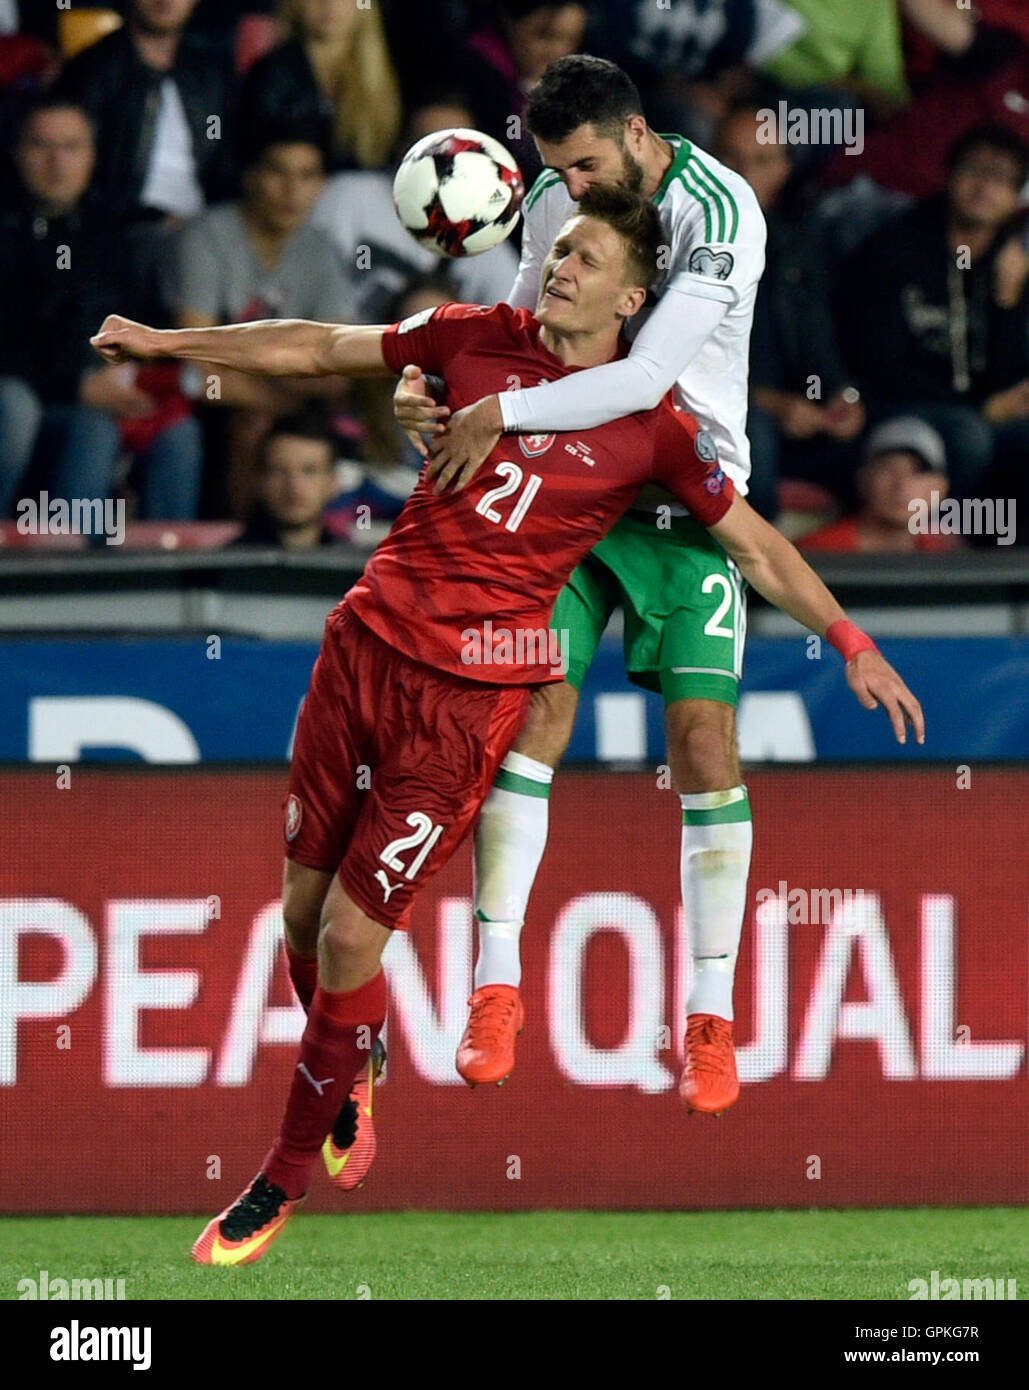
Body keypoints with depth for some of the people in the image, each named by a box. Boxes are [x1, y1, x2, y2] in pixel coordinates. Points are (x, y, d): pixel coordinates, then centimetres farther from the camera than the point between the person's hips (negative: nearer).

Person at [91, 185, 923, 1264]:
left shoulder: (650, 427, -3)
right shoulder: (478, 338, 6)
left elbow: (758, 547, 6)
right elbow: (322, 350, 14)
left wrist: (853, 646, 2)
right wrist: (166, 343, 15)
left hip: (470, 689, -4)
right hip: (365, 642, 4)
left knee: (351, 939, -7)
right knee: (303, 912, 7)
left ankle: (284, 1180, 9)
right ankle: (345, 1086, 34)